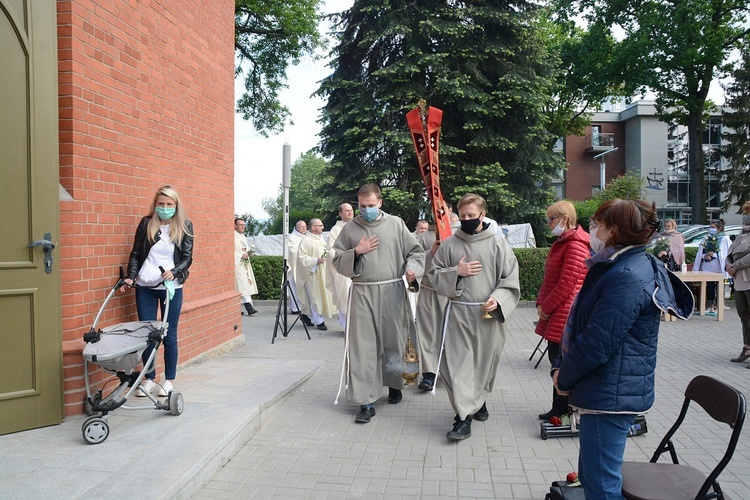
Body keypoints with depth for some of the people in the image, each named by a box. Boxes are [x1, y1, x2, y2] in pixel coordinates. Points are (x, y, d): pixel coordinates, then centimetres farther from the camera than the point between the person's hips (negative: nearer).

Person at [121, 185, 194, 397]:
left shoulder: (185, 226, 0)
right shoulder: (146, 224, 3)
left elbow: (187, 258, -2)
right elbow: (135, 254, 7)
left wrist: (174, 272, -20)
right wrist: (131, 276, -7)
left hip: (171, 287, -1)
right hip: (145, 286, 2)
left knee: (169, 334, 4)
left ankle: (169, 380, 17)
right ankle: (149, 378, 19)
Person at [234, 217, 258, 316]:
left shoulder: (242, 236, 17)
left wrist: (247, 254, 8)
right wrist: (241, 255, -17)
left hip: (244, 264, 9)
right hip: (236, 264, -9)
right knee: (243, 285, -13)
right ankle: (249, 307, -16)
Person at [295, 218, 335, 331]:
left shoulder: (321, 239, 12)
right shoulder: (306, 240, -13)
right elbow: (301, 256, -18)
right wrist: (316, 261, -24)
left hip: (322, 272, 8)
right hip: (312, 273, -8)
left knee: (323, 295, 11)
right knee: (315, 296, -3)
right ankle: (319, 321, 4)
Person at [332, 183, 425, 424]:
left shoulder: (396, 224, 4)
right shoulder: (349, 228, 7)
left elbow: (416, 251, 7)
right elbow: (337, 260, 10)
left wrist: (412, 268, -13)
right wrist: (356, 252, -7)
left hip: (392, 292, 0)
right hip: (362, 294, 0)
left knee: (393, 342, 11)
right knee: (362, 347, -3)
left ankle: (394, 384, 37)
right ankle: (366, 402, 4)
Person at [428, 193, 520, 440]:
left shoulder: (498, 244, -1)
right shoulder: (449, 244, 3)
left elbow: (511, 279, 0)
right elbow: (434, 274, 8)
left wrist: (497, 300, -15)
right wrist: (456, 271, -9)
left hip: (488, 314, 0)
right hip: (458, 313, 0)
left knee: (485, 361, 13)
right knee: (457, 363, -6)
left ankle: (479, 401, 38)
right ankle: (464, 417, 0)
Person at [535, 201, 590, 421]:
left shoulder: (576, 245, -15)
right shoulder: (561, 243, 17)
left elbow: (566, 284, -19)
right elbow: (549, 278, 18)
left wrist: (546, 307, -11)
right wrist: (541, 303, 7)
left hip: (565, 316, -10)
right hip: (555, 315, 10)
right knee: (556, 359, 15)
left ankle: (561, 412, 10)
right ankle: (560, 410, 26)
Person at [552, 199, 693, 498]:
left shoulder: (626, 278, -23)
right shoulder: (620, 267, 12)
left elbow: (596, 345, -24)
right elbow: (583, 325, 15)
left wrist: (564, 378, -8)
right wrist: (561, 367, 5)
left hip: (611, 395, -10)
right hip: (605, 392, 10)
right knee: (590, 475, 22)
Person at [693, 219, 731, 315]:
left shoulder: (724, 239, -3)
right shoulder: (706, 239, 13)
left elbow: (727, 253, -11)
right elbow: (700, 253, 12)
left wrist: (714, 254, -19)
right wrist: (705, 256, -8)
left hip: (718, 268, -5)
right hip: (707, 267, 5)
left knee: (719, 288, 1)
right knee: (709, 287, 7)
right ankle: (711, 308, 15)